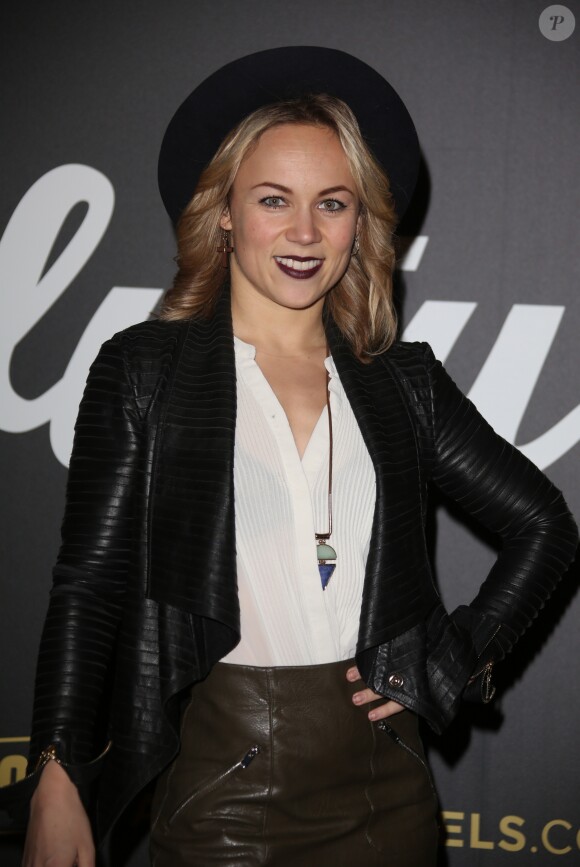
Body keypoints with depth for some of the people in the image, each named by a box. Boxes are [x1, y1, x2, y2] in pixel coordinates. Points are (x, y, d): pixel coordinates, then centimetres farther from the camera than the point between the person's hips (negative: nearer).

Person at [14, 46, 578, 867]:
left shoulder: (403, 378, 5)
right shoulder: (145, 368, -2)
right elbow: (90, 583, -5)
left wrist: (457, 659, 3)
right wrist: (58, 781, -11)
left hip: (387, 781, 3)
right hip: (222, 776, -3)